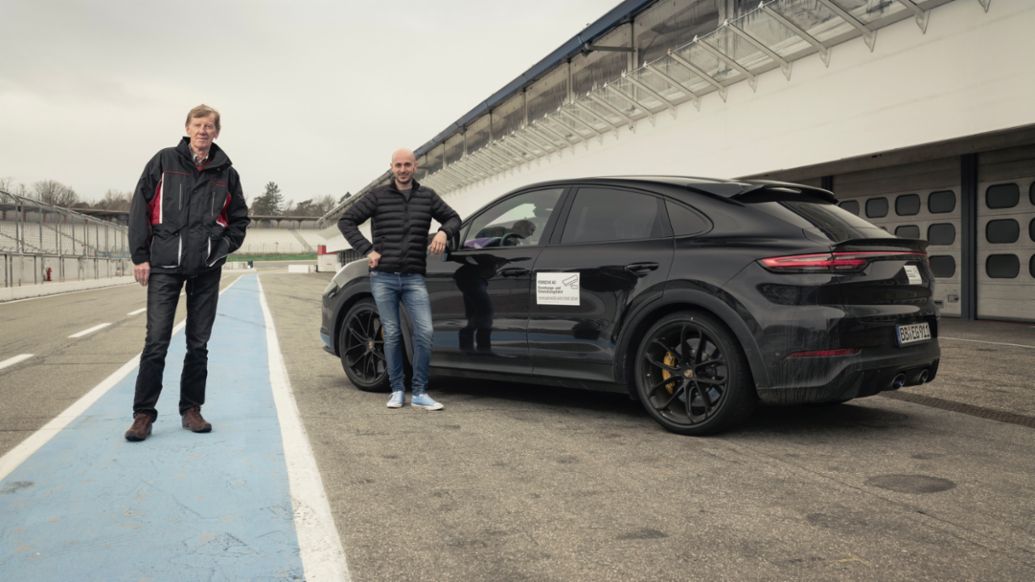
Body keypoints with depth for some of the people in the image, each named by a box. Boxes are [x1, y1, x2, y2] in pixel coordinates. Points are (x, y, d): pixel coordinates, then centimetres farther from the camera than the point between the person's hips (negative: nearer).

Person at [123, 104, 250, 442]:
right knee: (156, 341, -5)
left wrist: (225, 247, 4)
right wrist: (140, 256, -4)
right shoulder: (164, 161, 3)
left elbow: (239, 217, 19)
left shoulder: (225, 172, 9)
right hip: (165, 266, -2)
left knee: (199, 344, 7)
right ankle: (143, 413, 4)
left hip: (207, 269, 3)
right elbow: (140, 207, 1)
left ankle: (191, 410, 17)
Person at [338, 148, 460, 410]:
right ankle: (397, 391, 14)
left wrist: (443, 232, -1)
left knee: (424, 332, -10)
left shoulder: (427, 196, 11)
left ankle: (419, 393, -1)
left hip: (413, 279, 1)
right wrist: (367, 250, -4)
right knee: (392, 334, 2)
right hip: (383, 278, -1)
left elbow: (453, 217, 22)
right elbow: (346, 221, 6)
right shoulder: (378, 196, 5)